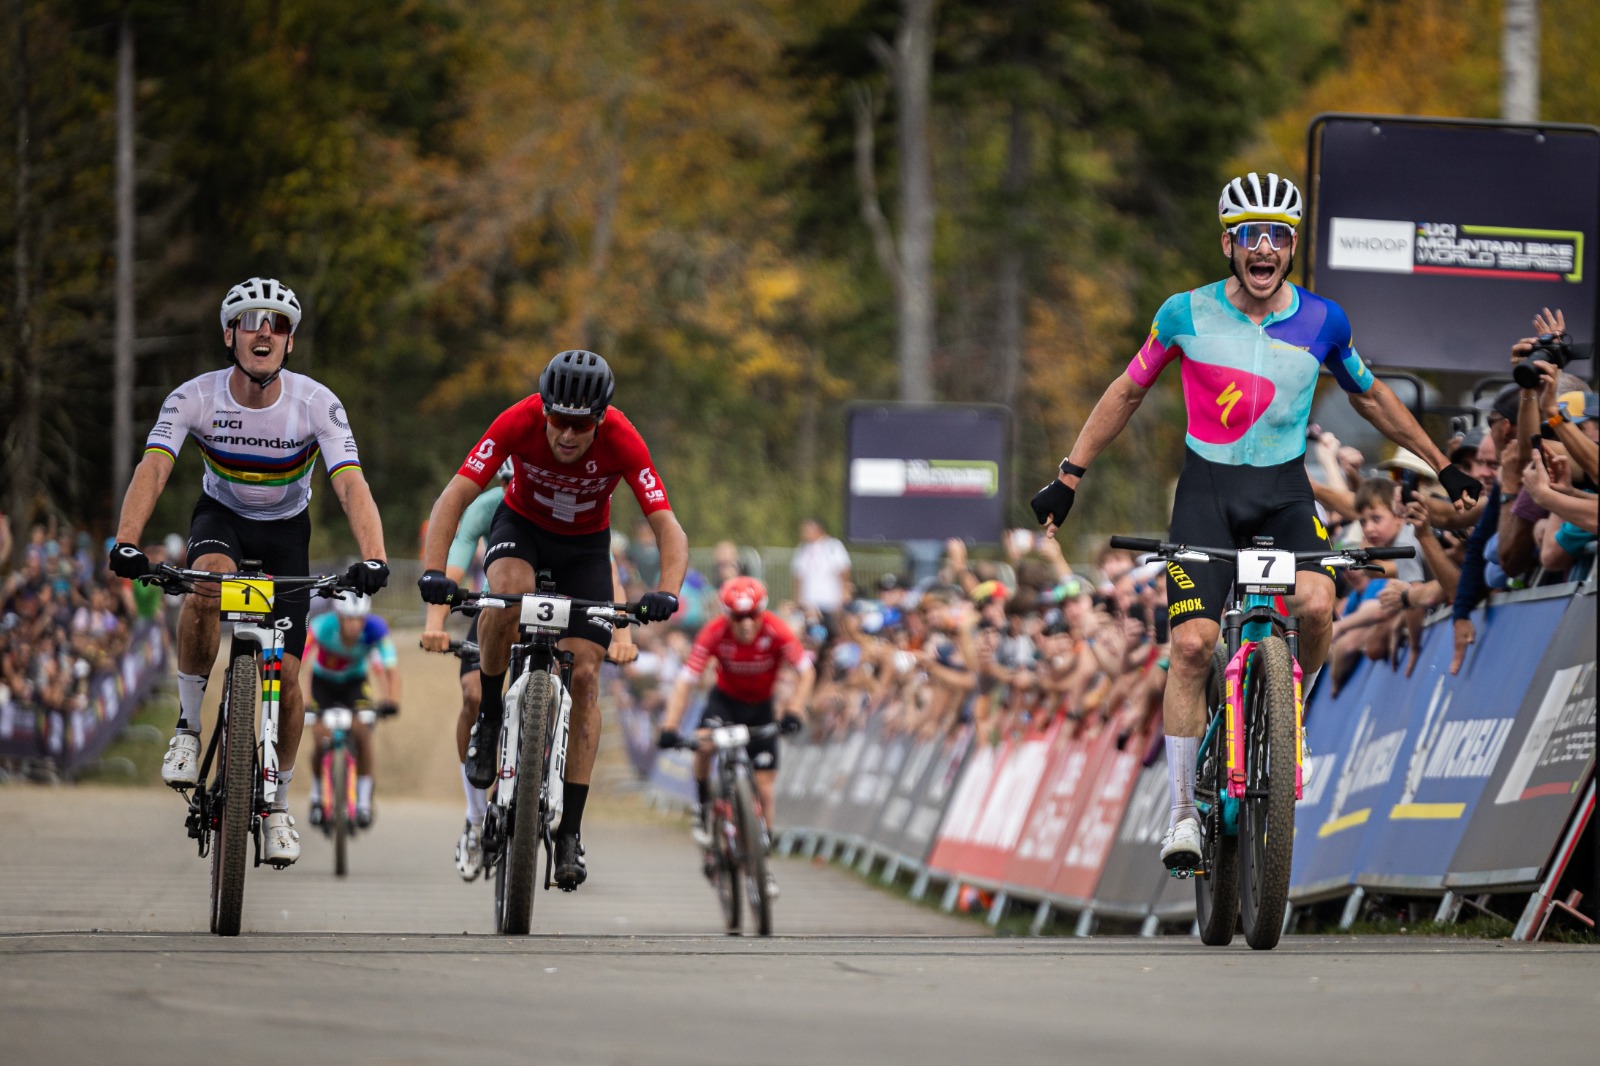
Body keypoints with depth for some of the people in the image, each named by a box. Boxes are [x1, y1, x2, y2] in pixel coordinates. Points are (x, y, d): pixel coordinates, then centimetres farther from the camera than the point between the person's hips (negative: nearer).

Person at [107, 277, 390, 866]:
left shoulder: (317, 404, -25)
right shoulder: (195, 398, -24)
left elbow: (352, 485, -34)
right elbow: (152, 470, -35)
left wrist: (372, 558, -52)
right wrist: (126, 542, -52)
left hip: (285, 530, 1)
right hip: (222, 517, -1)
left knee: (285, 674, -6)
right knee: (207, 584, -37)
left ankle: (278, 804, 17)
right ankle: (189, 724, -17)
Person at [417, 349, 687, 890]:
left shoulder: (622, 442, -31)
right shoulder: (519, 422, -31)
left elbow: (669, 529, -32)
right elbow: (453, 498, -33)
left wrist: (667, 591, -51)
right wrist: (433, 570, -48)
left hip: (585, 546, 1)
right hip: (521, 526, -1)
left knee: (584, 674, -11)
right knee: (509, 589, -36)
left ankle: (569, 831, -4)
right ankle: (488, 717, -12)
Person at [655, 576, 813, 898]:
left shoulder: (775, 631, -27)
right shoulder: (715, 633, -28)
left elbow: (805, 670, -27)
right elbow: (686, 679, -30)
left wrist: (794, 711, -42)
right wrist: (669, 727, -40)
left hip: (760, 707, 1)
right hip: (725, 699, -1)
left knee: (763, 786, -4)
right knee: (703, 744, -33)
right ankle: (704, 810, -7)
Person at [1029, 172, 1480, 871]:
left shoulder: (1322, 321, -2)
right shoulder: (1188, 314, -5)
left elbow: (1369, 397, 15)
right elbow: (1127, 392, 7)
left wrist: (1442, 466, 20)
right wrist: (1068, 478, 5)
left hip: (1285, 492, 1)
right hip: (1207, 490, -1)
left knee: (1315, 605, -28)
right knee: (1192, 643, -17)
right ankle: (1182, 813, -7)